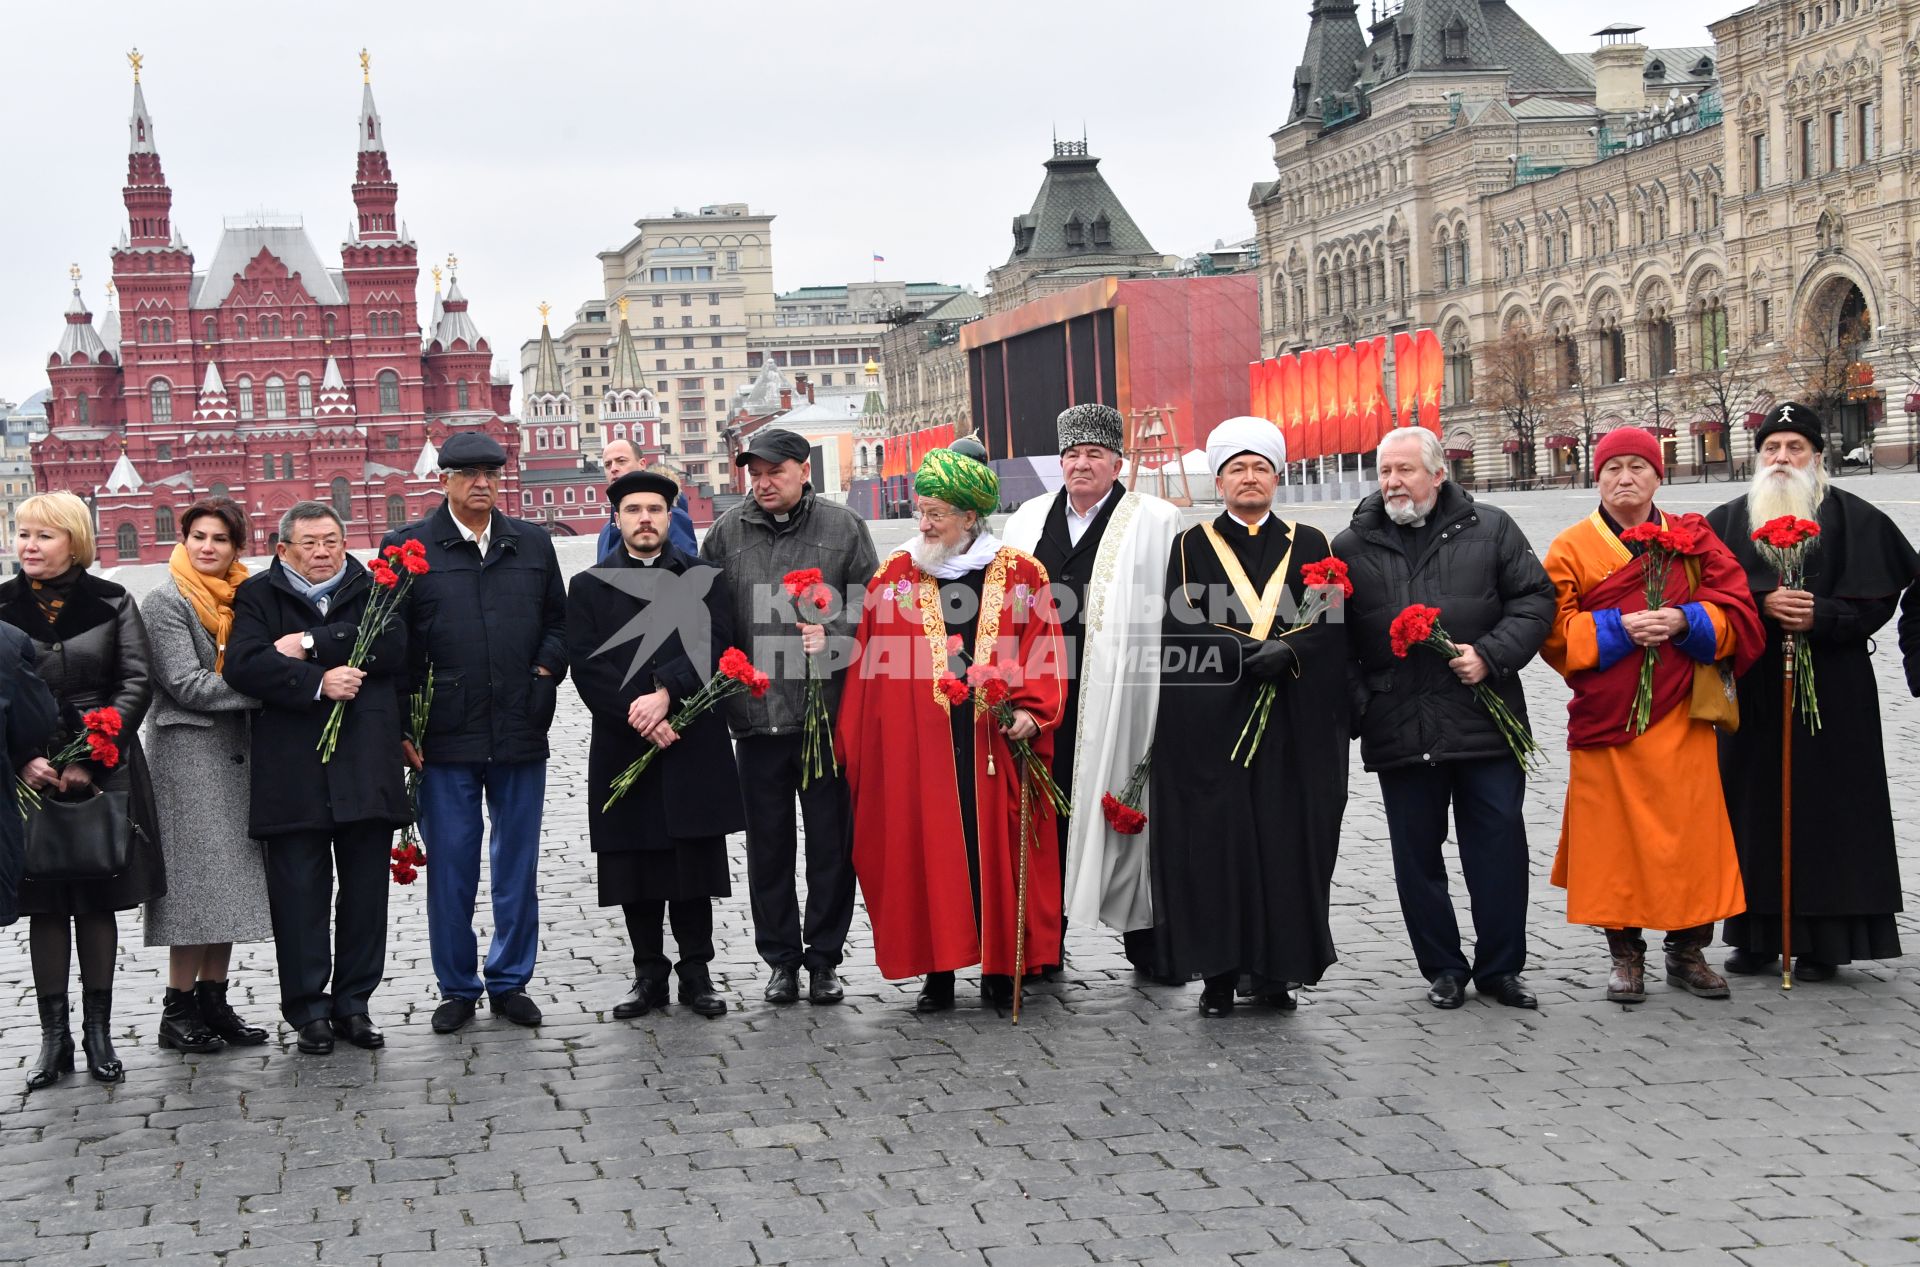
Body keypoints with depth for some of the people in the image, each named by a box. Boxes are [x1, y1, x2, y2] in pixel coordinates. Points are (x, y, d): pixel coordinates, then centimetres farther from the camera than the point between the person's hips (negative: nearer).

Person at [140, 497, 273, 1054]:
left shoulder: (241, 599, 13)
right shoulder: (165, 603, -5)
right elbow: (186, 684, -14)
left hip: (236, 754, 7)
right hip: (187, 752, -6)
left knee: (229, 880, 8)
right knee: (196, 877, -6)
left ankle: (214, 1000, 15)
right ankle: (179, 1008, 2)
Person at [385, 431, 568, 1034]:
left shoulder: (533, 544, 10)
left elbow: (558, 619, 17)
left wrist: (546, 669, 0)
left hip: (521, 734, 3)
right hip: (444, 737, -3)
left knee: (518, 865, 10)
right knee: (450, 867, 4)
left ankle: (510, 981, 22)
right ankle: (457, 988, 17)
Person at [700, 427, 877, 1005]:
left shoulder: (843, 528, 3)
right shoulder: (726, 533, 7)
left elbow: (869, 606, 4)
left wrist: (833, 636, -13)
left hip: (829, 713, -1)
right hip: (757, 714, 1)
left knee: (831, 839, 5)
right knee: (768, 842, 8)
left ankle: (824, 958, 16)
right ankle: (781, 957, 19)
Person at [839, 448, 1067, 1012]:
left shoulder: (1021, 575, 3)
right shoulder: (895, 576, 7)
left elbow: (1045, 652, 0)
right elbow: (867, 664, 7)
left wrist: (1031, 711, -13)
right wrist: (856, 745, 2)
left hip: (997, 743, -1)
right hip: (917, 746, 1)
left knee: (995, 849, 3)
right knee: (927, 851, 1)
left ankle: (1000, 969, 14)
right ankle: (937, 972, 10)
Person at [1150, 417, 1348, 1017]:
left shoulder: (1309, 545, 13)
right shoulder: (1191, 546, 10)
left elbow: (1331, 625, 4)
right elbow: (1180, 628, -2)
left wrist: (1287, 652, -15)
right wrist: (1245, 652, -15)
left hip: (1293, 723, 1)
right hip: (1208, 721, -1)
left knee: (1287, 839, 0)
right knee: (1214, 840, -4)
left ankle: (1275, 968, 9)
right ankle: (1218, 973, 2)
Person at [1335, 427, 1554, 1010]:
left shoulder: (1490, 530, 4)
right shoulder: (1352, 547, 7)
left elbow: (1535, 600, 4)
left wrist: (1491, 656, -10)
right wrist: (1356, 705, -1)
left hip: (1486, 722, -1)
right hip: (1399, 732, 1)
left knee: (1499, 847, 4)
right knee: (1417, 854, 8)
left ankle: (1500, 968, 17)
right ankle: (1442, 969, 21)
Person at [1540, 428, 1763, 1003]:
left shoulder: (1694, 539, 8)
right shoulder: (1570, 548, 3)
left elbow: (1737, 614, 2)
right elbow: (1556, 632, -3)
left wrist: (1684, 622, -15)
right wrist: (1619, 629, -16)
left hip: (1680, 719, 1)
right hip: (1605, 719, -1)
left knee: (1689, 833, 3)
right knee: (1614, 837, 1)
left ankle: (1688, 951, 17)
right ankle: (1625, 955, 14)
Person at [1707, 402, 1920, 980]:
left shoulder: (1854, 519, 1)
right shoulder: (1727, 521, 8)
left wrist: (1819, 616, -17)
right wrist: (1763, 603, -15)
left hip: (1832, 689, -3)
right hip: (1752, 689, 3)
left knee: (1827, 809, -2)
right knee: (1755, 806, 5)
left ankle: (1824, 939, 5)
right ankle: (1758, 933, 13)